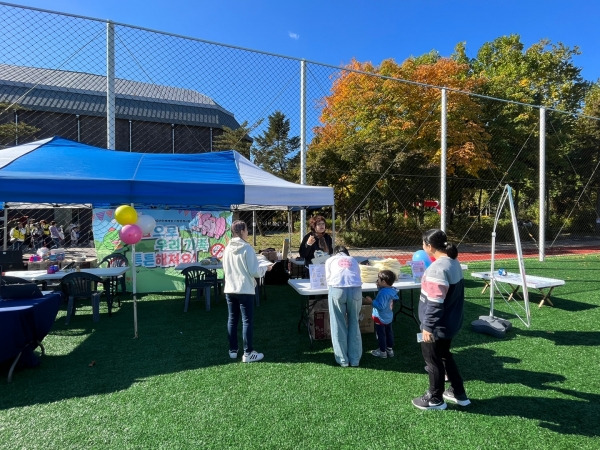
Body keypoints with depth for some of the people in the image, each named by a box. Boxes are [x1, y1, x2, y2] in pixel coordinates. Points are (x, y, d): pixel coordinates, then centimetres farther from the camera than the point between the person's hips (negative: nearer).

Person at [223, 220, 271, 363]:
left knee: (232, 319, 14)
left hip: (229, 289, 6)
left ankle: (233, 350, 24)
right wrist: (265, 268, 4)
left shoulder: (227, 248, 5)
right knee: (247, 321, 2)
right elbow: (254, 271, -14)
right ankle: (248, 353, 7)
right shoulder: (247, 248, -14)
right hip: (245, 290, -6)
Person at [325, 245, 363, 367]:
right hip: (356, 290, 2)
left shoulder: (330, 260, 26)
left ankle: (342, 360, 15)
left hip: (337, 290, -2)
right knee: (354, 324, 14)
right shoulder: (353, 260, 31)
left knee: (338, 325, 9)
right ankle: (355, 359, 19)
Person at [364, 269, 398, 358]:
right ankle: (390, 350, 32)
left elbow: (381, 306, -32)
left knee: (380, 334, 7)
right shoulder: (390, 290, -3)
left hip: (380, 318, -9)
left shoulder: (383, 293, -30)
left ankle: (382, 352, 19)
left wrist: (371, 301, -25)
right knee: (389, 333, 20)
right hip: (389, 317, 9)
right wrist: (379, 287, 4)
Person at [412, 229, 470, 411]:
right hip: (450, 322, 9)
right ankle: (459, 394, 38)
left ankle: (435, 399, 27)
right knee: (445, 356, 25)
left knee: (433, 360, 10)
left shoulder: (437, 268, -27)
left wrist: (428, 326, -21)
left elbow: (435, 303, -27)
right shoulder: (454, 262, 3)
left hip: (437, 326, -9)